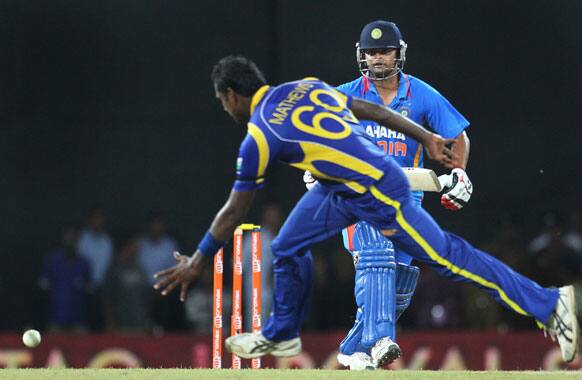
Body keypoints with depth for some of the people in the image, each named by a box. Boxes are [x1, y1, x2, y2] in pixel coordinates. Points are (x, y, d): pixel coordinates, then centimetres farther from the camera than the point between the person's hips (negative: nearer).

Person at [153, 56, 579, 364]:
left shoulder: (260, 136, -13)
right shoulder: (305, 87, 6)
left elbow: (233, 212, -7)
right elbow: (372, 110, 8)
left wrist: (197, 262, 2)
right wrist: (427, 138, 12)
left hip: (377, 193, -9)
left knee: (444, 256, -5)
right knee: (288, 247, 15)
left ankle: (547, 304, -3)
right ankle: (281, 335, 31)